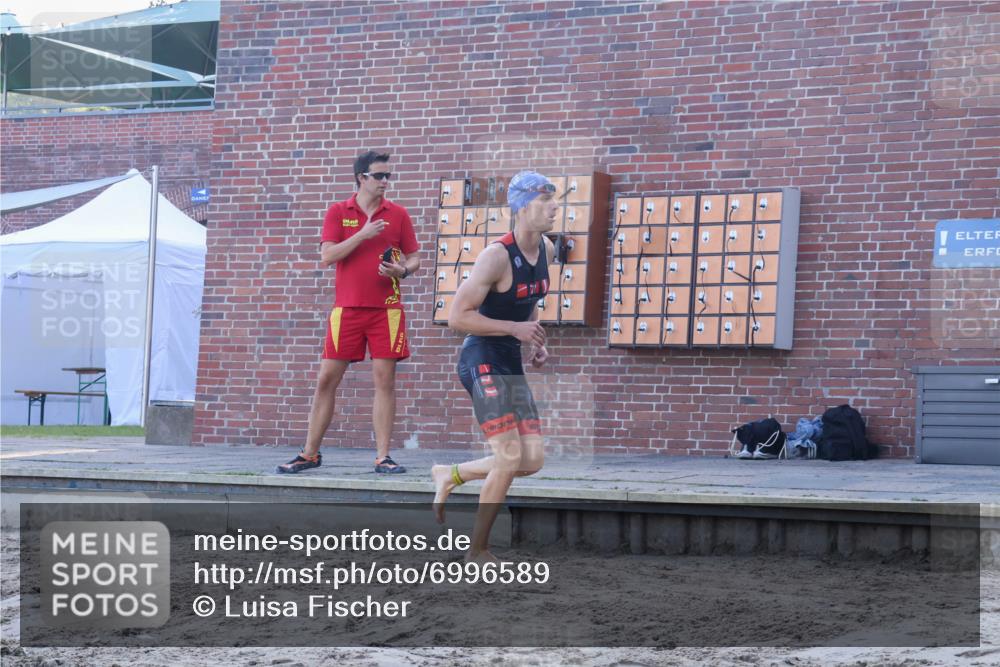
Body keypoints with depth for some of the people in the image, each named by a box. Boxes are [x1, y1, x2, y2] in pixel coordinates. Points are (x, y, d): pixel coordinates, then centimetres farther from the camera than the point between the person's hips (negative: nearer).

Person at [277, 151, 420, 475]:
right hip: (347, 308, 0)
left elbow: (414, 259, 12)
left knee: (385, 380, -3)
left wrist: (402, 271, -10)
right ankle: (310, 454, 9)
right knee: (327, 379, 1)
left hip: (386, 308, 0)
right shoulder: (338, 212, 5)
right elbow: (327, 256, -6)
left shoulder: (398, 214, 7)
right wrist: (364, 234, -15)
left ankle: (383, 457, 2)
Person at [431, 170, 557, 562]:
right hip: (482, 361, -8)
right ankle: (478, 551, 3)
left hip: (512, 365, 8)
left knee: (533, 461, 3)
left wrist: (537, 344, 8)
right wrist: (516, 328, -22)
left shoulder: (546, 249, 7)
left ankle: (450, 476, 24)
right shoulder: (497, 256, -19)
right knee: (510, 456, -12)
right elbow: (457, 317, -20)